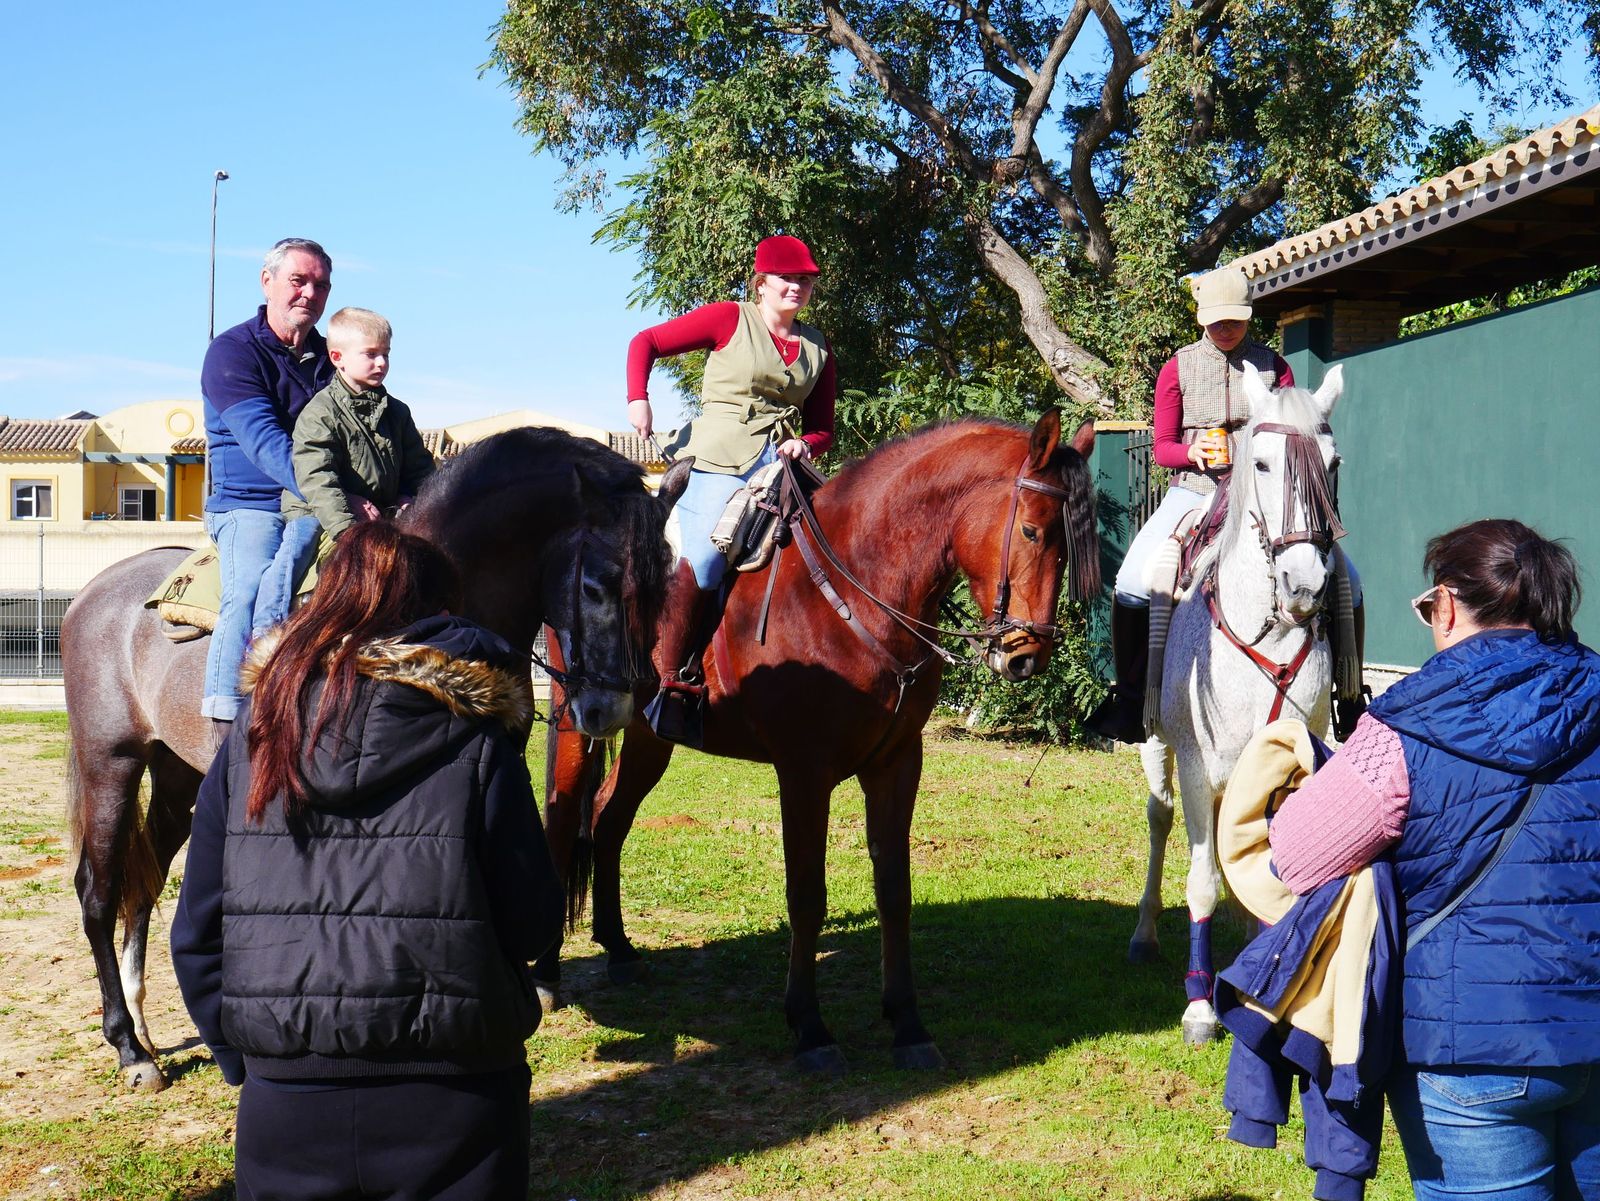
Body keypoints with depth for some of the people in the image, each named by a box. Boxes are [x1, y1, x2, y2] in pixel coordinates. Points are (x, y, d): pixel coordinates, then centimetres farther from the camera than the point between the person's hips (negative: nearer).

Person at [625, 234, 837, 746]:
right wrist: (638, 400, -5)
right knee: (705, 554, -27)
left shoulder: (818, 349, 19)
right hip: (720, 460, -6)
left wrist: (805, 445, -1)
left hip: (780, 465, 6)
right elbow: (646, 343, 8)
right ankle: (675, 682, -19)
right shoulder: (729, 320, 7)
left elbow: (823, 429, 22)